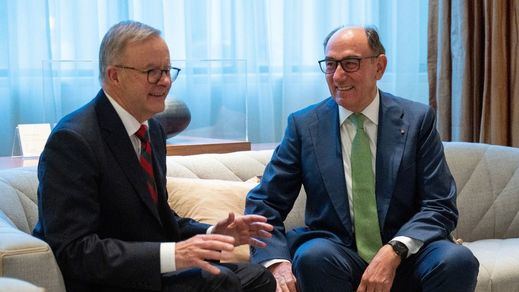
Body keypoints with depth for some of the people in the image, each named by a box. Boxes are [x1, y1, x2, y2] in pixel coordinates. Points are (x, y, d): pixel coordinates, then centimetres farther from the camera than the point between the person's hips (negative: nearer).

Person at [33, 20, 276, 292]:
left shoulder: (153, 129, 10)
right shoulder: (72, 140, -18)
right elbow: (74, 251, -24)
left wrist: (212, 233, -2)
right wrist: (172, 254, -31)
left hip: (147, 269, 8)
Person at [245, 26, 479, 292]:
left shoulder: (417, 120, 1)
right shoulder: (303, 125, 2)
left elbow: (441, 207, -2)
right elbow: (263, 203, 2)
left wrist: (395, 251, -20)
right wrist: (277, 263, -18)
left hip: (403, 258, 1)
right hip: (336, 255, 0)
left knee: (457, 260, -29)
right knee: (313, 256, -33)